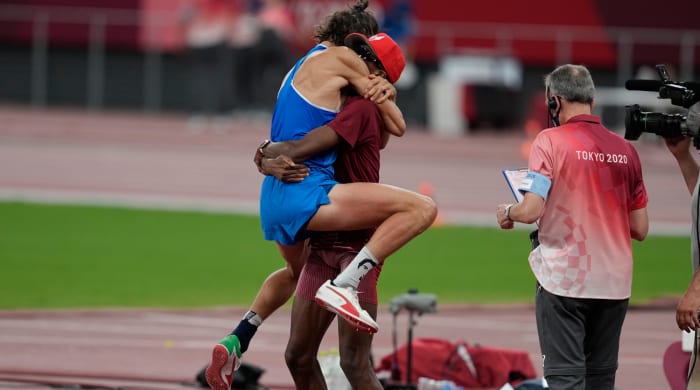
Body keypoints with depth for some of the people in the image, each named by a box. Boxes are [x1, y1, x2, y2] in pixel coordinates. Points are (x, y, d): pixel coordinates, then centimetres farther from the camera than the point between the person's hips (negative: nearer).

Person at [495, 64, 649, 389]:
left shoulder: (550, 141, -7)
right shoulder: (625, 150, 7)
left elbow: (532, 210, -16)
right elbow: (640, 229, 10)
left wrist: (507, 213, 6)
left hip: (564, 279, -5)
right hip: (614, 284, 5)